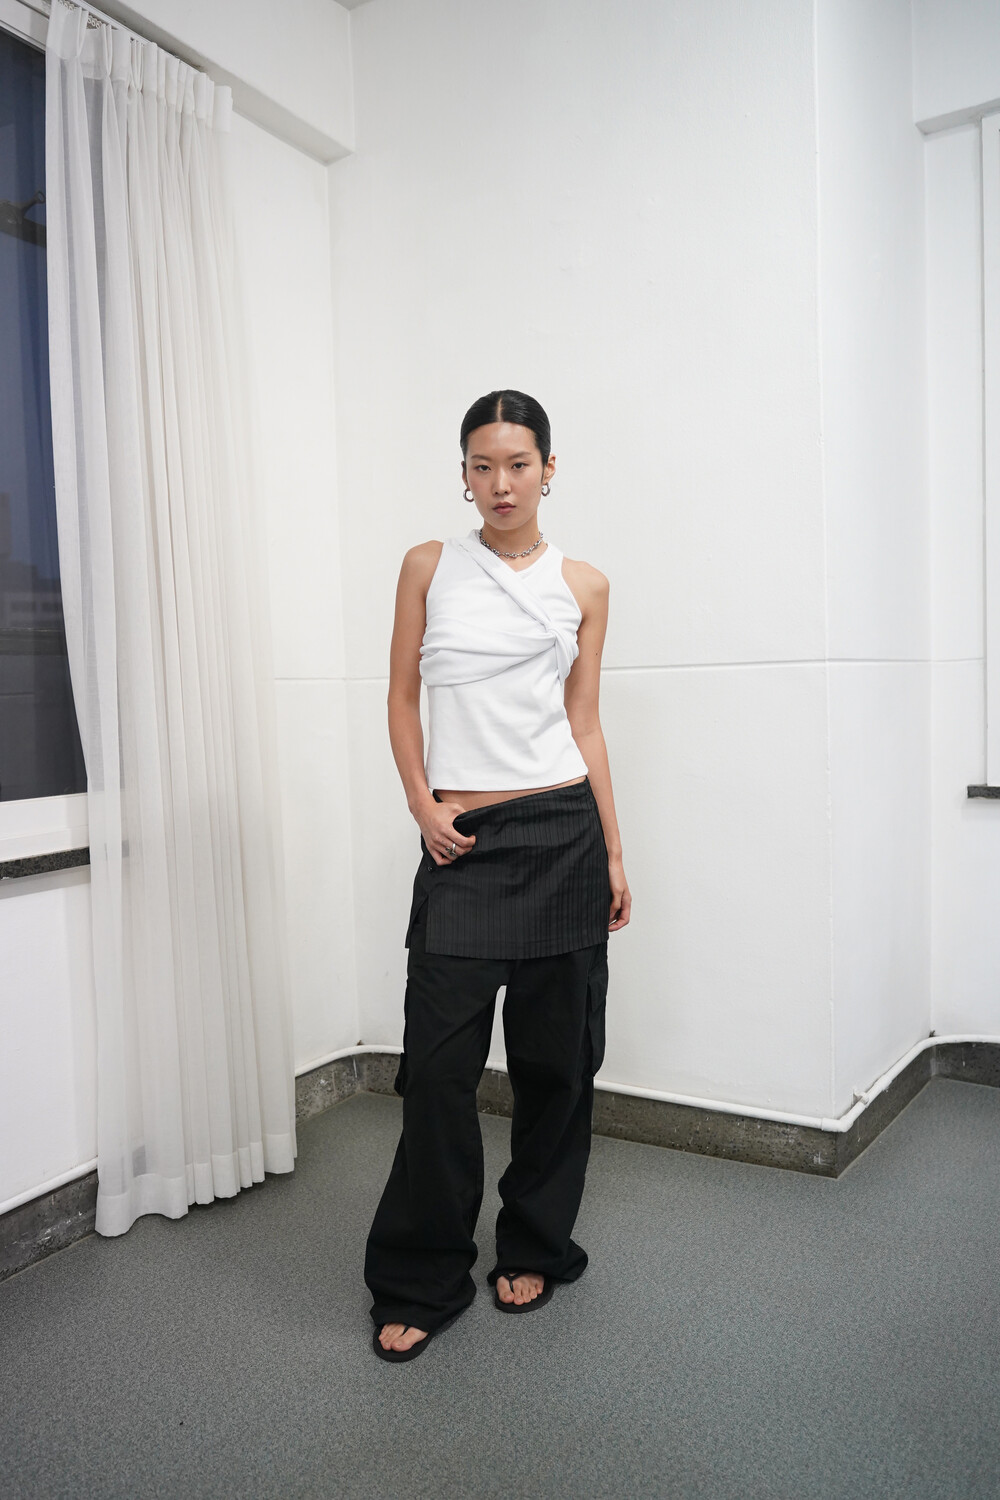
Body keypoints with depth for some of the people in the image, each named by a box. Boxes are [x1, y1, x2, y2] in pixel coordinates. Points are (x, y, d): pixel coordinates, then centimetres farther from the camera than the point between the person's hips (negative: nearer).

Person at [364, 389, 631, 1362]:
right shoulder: (429, 566, 6)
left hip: (562, 833, 1)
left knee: (555, 1057, 10)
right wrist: (422, 807, -4)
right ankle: (420, 1282, 18)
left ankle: (534, 1247, 31)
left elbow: (584, 725, 8)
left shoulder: (582, 587, 7)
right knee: (438, 1063, 0)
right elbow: (402, 696, 8)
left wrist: (614, 854, 6)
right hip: (463, 842, -1)